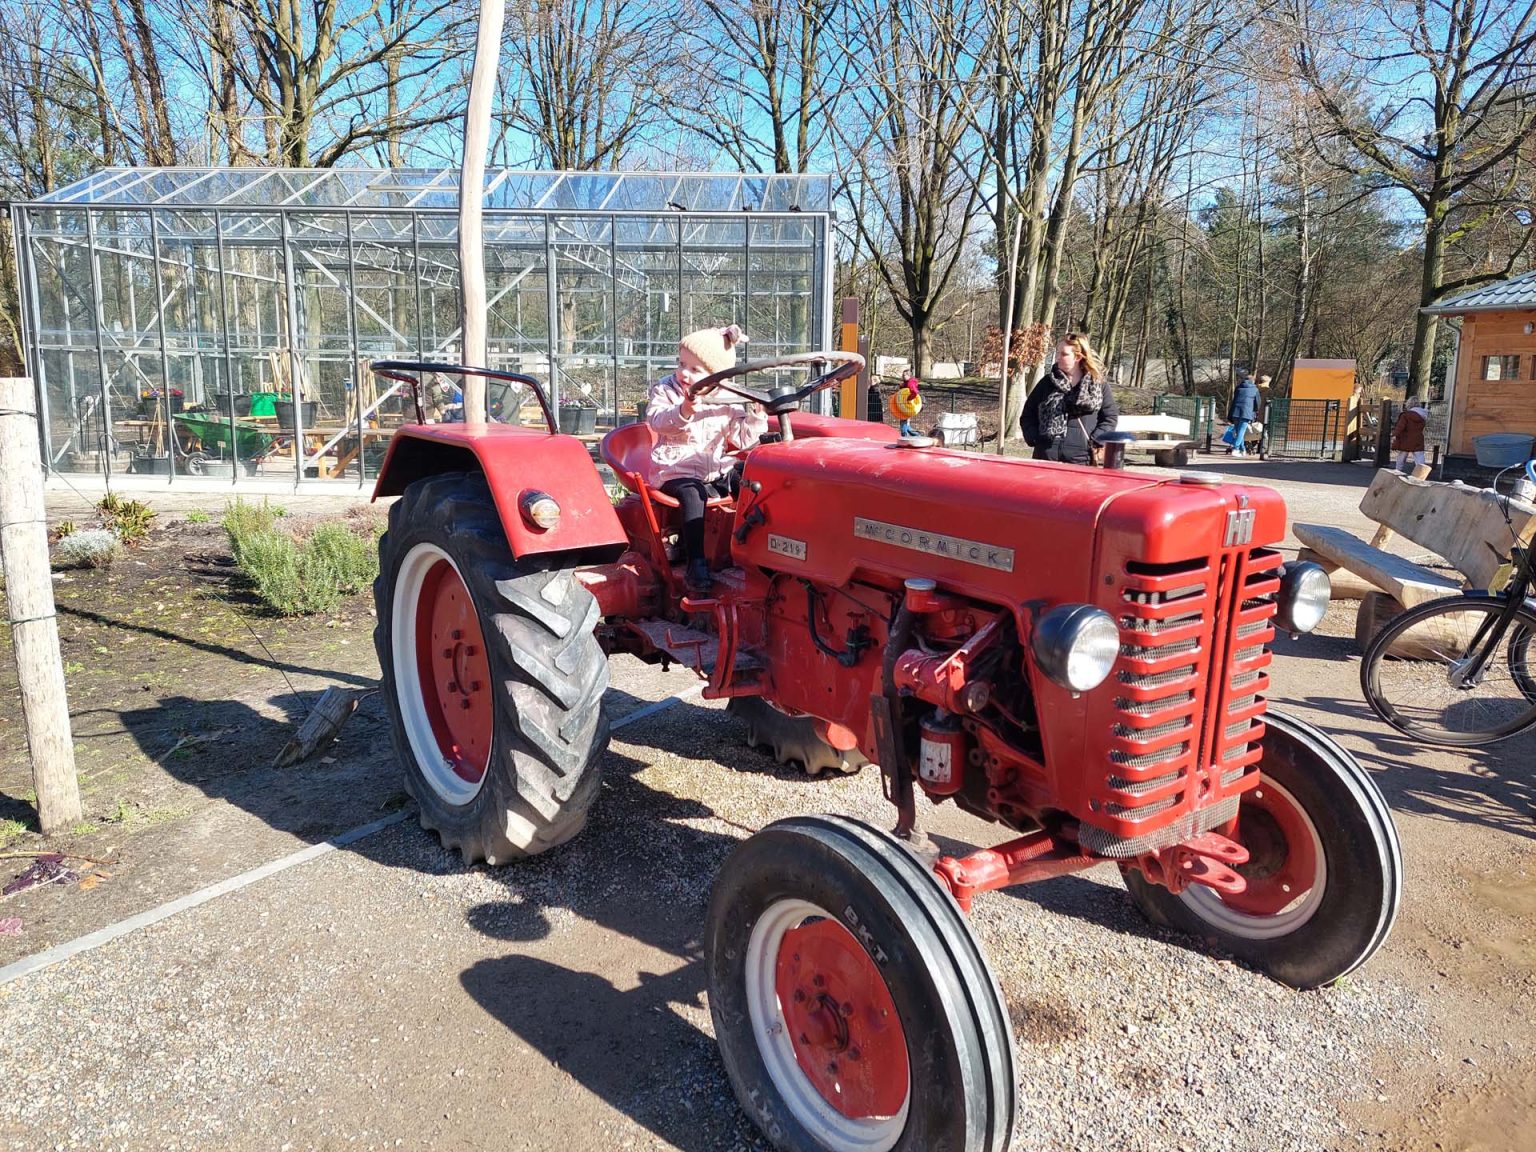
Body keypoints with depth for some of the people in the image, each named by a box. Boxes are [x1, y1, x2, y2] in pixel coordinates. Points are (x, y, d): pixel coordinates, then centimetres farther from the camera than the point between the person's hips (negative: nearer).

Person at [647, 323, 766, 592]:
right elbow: (656, 420, -20)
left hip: (716, 469, 4)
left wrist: (756, 417, -12)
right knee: (693, 495, -32)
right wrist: (682, 412, -38)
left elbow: (741, 438, 6)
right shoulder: (664, 390, -1)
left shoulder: (727, 401, 7)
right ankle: (696, 563, -34)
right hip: (676, 470, -4)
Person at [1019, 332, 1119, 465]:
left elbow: (1111, 416, 7)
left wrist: (1095, 440, -5)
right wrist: (1034, 439, -2)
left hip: (1081, 459, -1)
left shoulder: (1099, 384, 5)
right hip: (1046, 456, 2)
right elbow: (1027, 415, 12)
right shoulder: (1047, 382, 8)